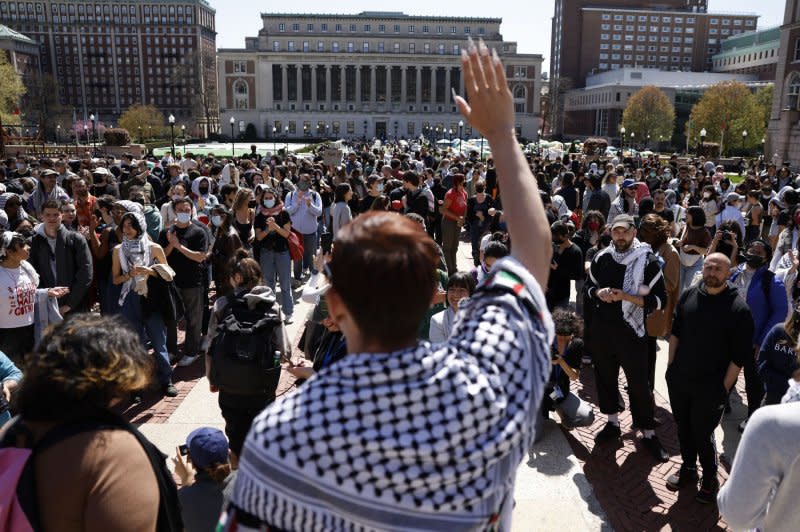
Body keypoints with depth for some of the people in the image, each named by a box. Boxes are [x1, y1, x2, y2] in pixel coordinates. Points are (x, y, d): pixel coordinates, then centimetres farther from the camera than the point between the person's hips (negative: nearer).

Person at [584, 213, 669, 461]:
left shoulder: (647, 261, -10)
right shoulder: (601, 258, 2)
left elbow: (659, 299, -11)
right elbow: (589, 285, 15)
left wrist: (625, 296, -22)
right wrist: (598, 293, -8)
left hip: (630, 332, -4)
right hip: (601, 330, 4)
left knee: (639, 383, 4)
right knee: (605, 377, 16)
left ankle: (648, 433, 20)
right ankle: (613, 423, 35)